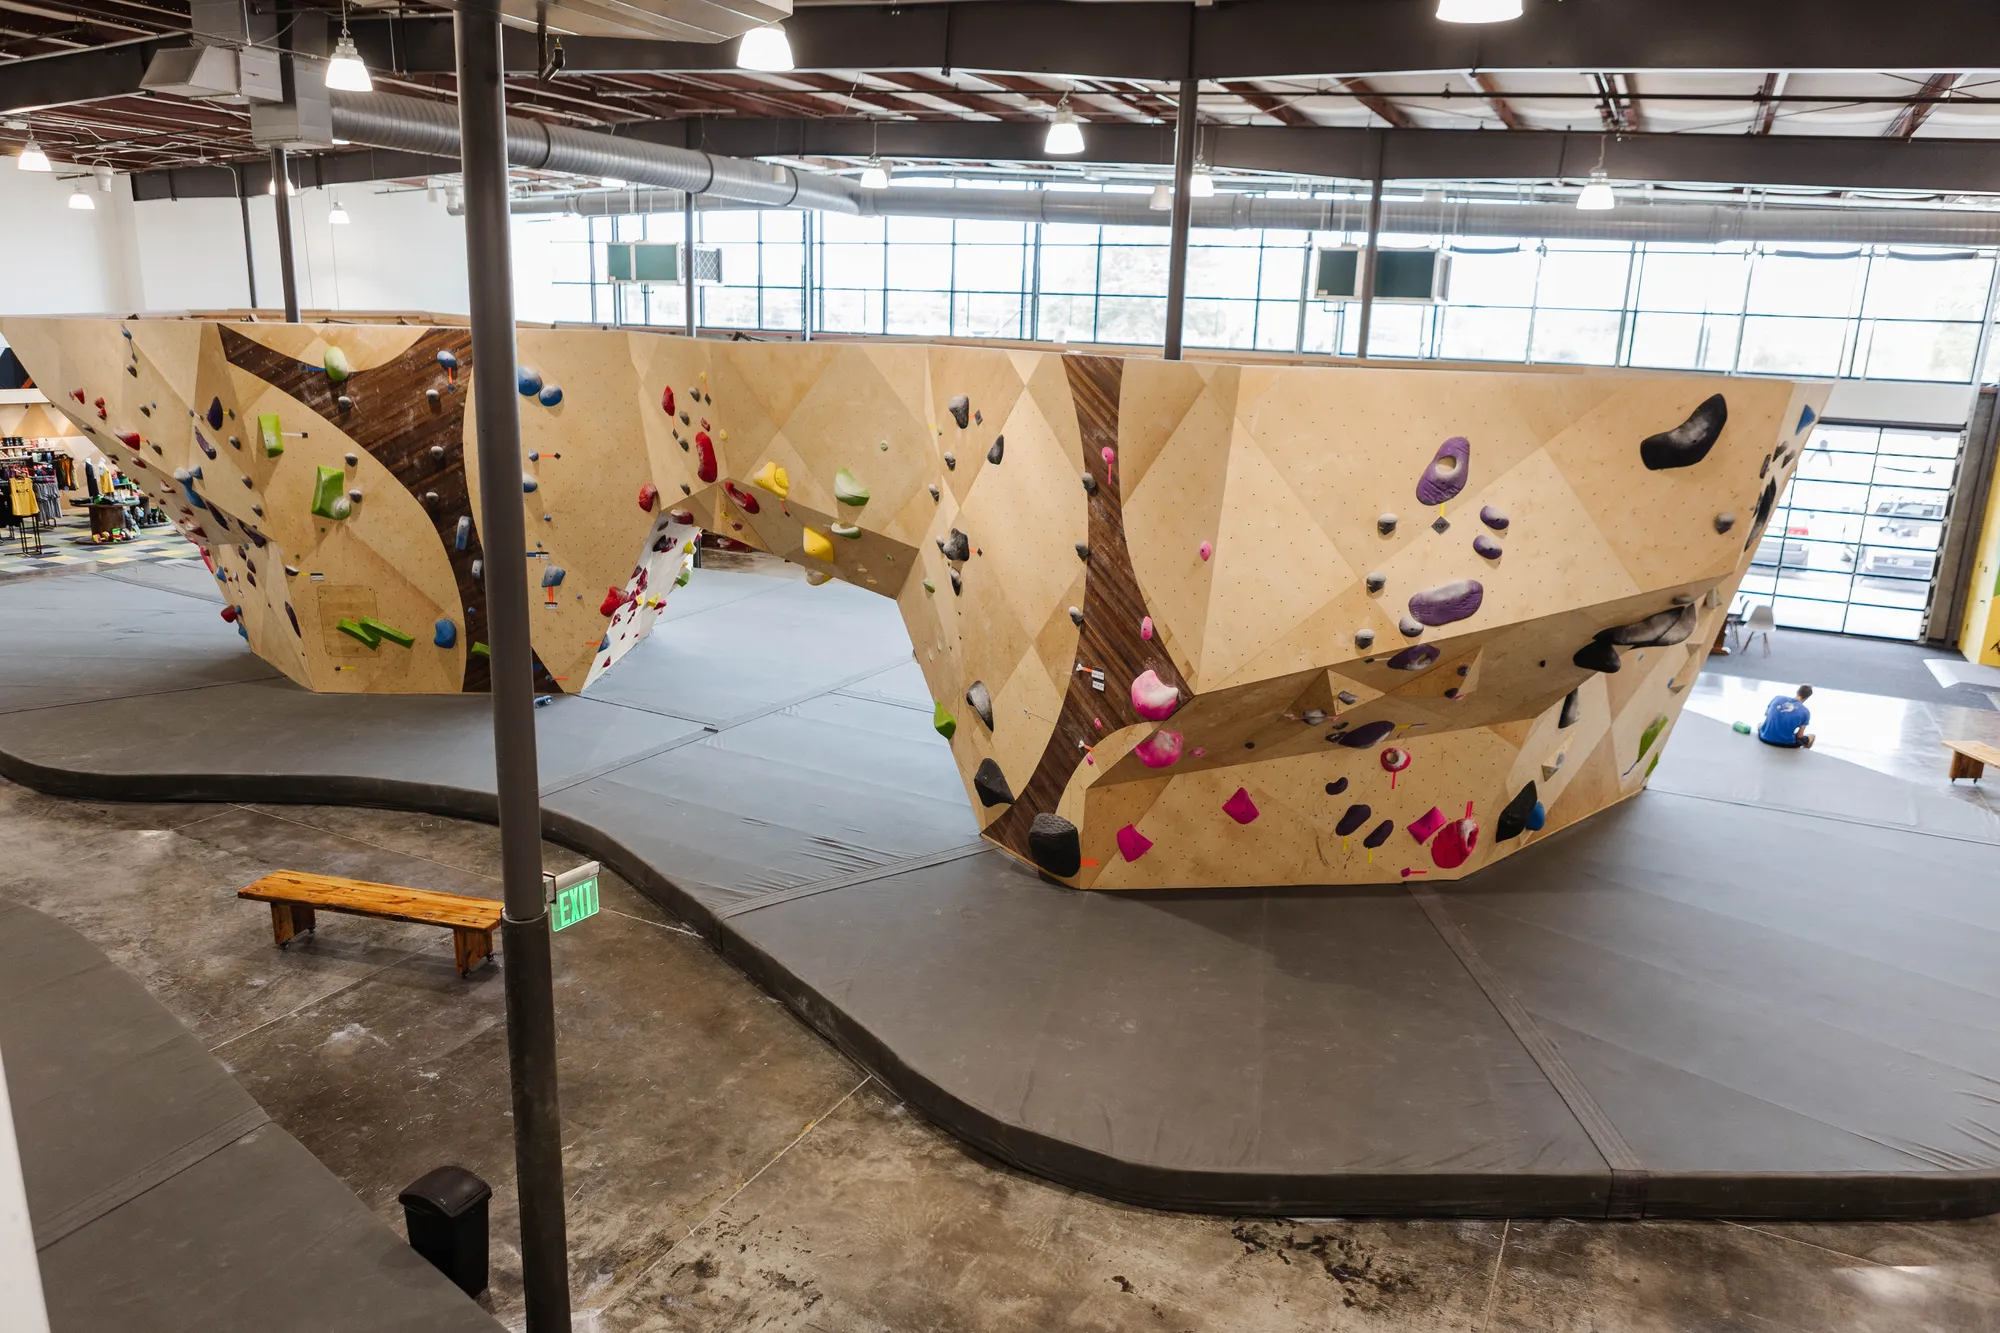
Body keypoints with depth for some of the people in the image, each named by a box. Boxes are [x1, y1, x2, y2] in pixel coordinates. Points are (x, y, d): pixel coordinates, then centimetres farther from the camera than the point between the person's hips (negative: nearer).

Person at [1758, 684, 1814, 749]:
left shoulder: (1778, 698, -3)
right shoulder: (1805, 712, -9)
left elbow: (1766, 714, 12)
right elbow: (1799, 735, -7)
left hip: (1765, 738, 3)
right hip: (1786, 743, -3)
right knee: (1811, 737, 25)